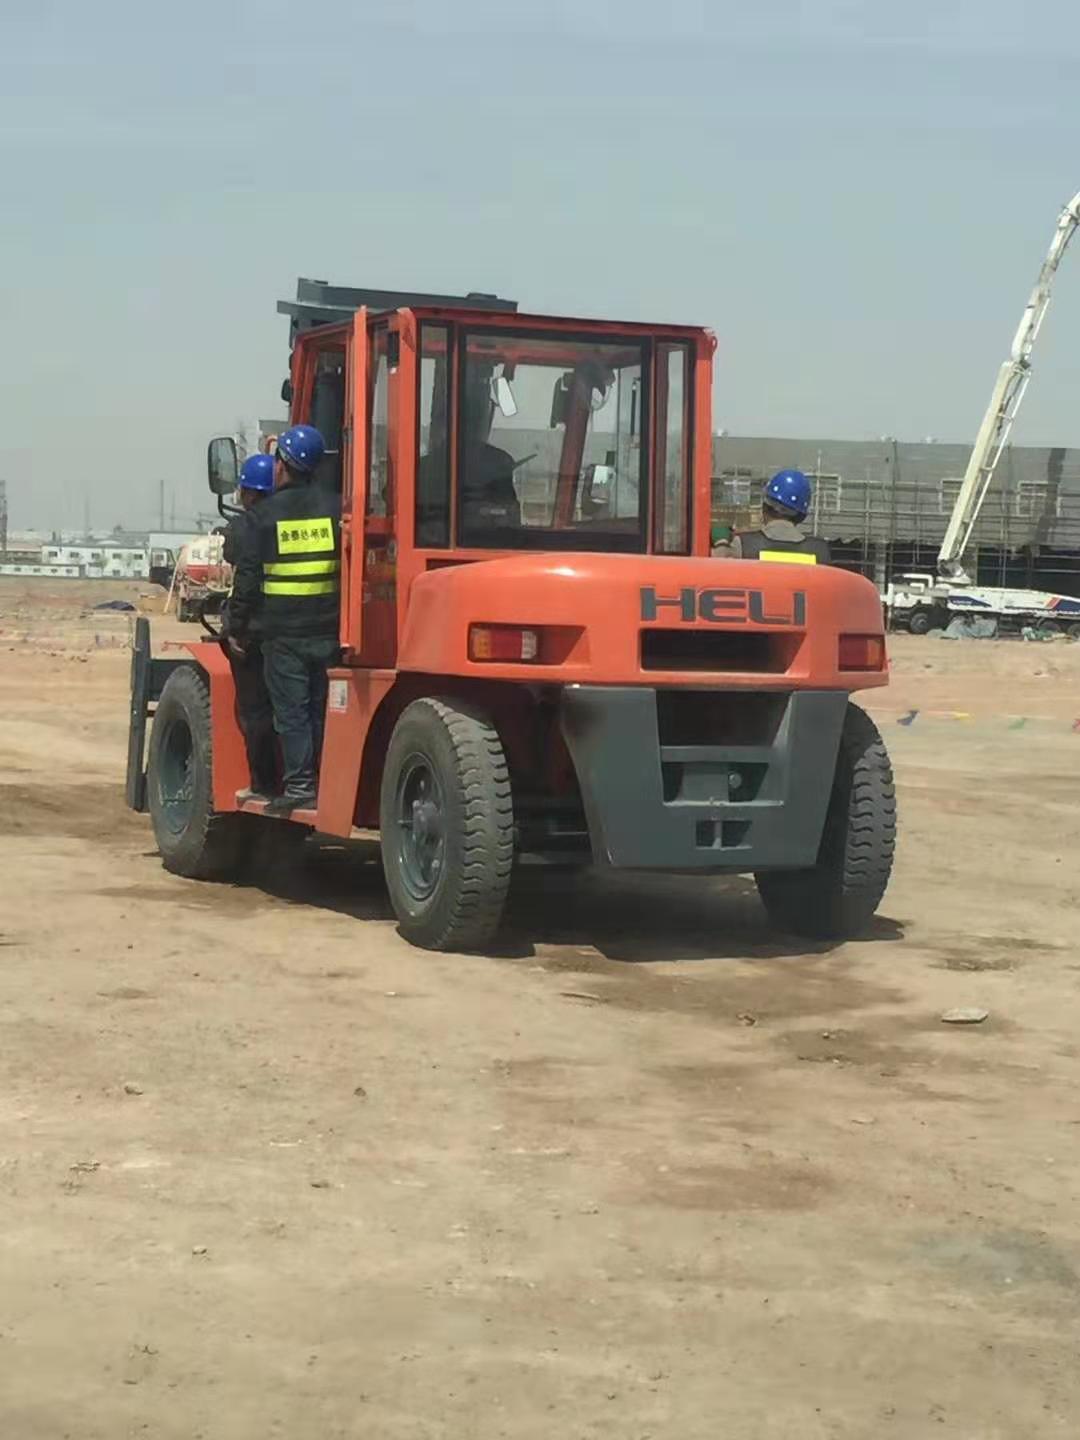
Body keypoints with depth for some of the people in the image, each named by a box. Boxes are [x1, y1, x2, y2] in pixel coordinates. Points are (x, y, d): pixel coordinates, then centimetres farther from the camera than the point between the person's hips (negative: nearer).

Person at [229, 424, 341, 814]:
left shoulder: (269, 513, -5)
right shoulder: (334, 507, 4)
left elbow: (248, 576, -3)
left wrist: (239, 625, 4)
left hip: (283, 632, -3)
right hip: (328, 631, 3)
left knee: (291, 711, 0)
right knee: (321, 710, 10)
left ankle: (299, 785, -4)